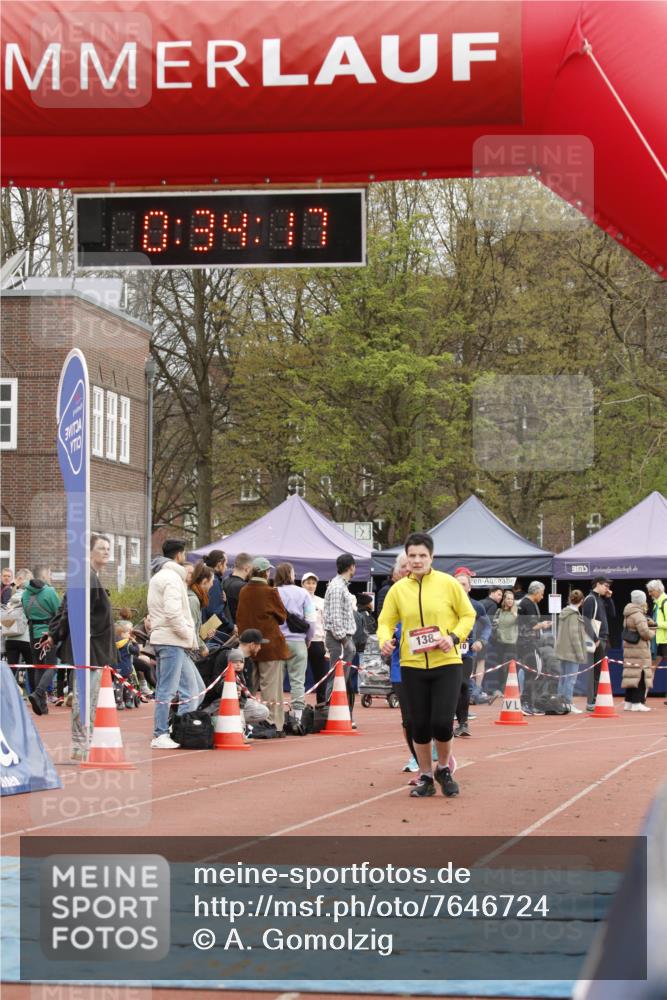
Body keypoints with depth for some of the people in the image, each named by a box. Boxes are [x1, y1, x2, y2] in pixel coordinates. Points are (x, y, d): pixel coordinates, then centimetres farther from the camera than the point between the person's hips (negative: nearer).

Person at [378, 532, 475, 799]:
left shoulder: (448, 583, -2)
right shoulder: (398, 589, 3)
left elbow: (468, 615, 4)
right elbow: (386, 621, 8)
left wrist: (454, 636, -12)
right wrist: (385, 639, -14)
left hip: (446, 663, -2)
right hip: (412, 665, 2)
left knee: (442, 722, -9)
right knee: (419, 725, 5)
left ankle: (443, 768, 19)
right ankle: (425, 776, 23)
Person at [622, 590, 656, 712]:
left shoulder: (628, 615, 14)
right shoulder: (638, 615, -16)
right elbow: (644, 633, -21)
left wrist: (647, 623, 15)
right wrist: (652, 632, -1)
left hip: (629, 647, 9)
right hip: (639, 649, -9)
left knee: (631, 675, 12)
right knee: (641, 674, -6)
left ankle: (628, 702, 14)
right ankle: (637, 703, -8)